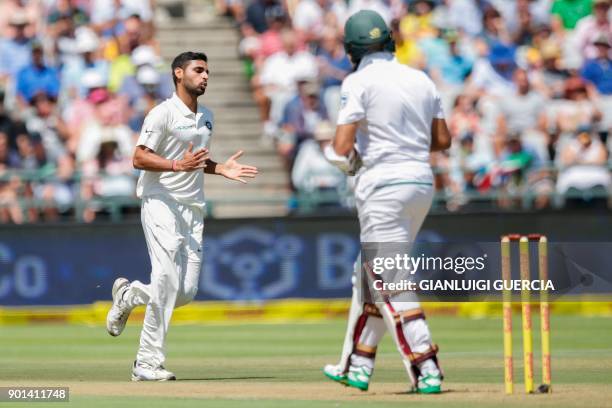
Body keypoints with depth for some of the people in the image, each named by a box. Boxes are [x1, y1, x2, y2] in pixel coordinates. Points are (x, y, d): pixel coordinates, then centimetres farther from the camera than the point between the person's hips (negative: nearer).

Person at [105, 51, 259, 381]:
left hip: (193, 210, 7)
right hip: (161, 204, -7)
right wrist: (178, 165, -26)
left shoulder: (206, 118, 16)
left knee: (187, 291, 1)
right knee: (167, 284, -15)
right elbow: (139, 158, -14)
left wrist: (220, 169, 9)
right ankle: (148, 363, -9)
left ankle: (129, 294, 28)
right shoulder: (163, 113, -9)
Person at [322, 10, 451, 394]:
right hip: (422, 181, 7)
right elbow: (443, 139, 13)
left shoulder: (359, 82, -9)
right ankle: (357, 366, 23)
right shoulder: (422, 80, 10)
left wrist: (347, 159, 7)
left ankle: (426, 369, -14)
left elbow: (342, 147, -15)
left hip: (383, 185, -7)